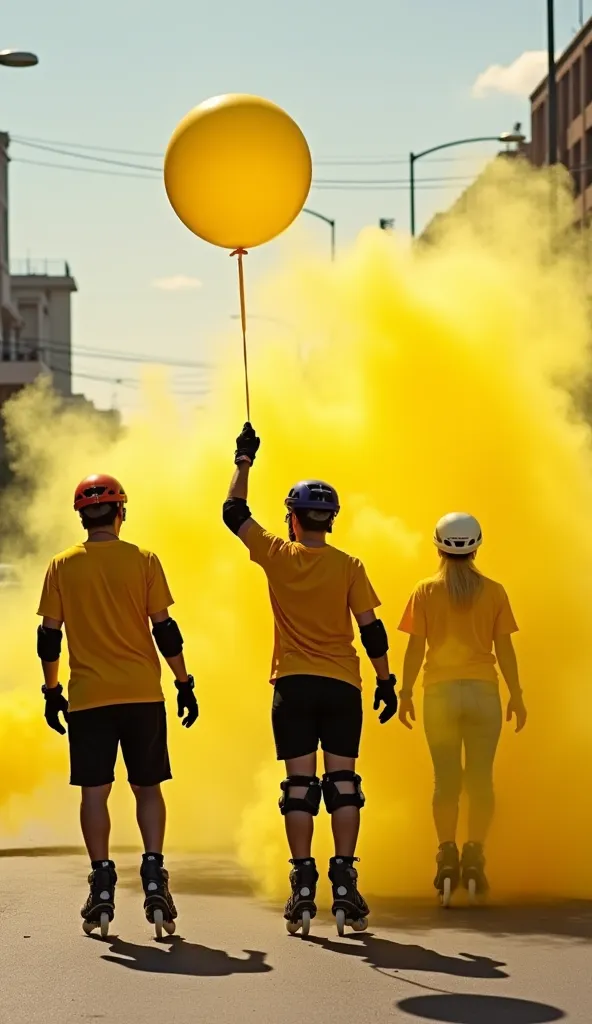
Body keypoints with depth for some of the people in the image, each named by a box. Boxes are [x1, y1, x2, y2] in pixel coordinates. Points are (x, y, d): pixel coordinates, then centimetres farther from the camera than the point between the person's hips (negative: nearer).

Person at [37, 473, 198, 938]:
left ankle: (102, 887, 1)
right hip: (143, 693, 0)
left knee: (95, 790, 4)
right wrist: (185, 684, 6)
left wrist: (51, 692, 13)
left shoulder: (62, 567, 2)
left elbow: (49, 636, 3)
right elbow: (164, 629, -2)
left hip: (87, 697, 0)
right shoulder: (143, 561, -1)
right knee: (148, 787, 8)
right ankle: (154, 875, -5)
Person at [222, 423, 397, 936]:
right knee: (342, 781, 2)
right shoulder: (349, 567, -2)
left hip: (293, 686, 0)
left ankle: (303, 886, -3)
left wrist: (244, 461, 21)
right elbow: (371, 629, -2)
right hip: (342, 686, 0)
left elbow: (234, 513, 13)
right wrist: (386, 681, 7)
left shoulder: (278, 557, -2)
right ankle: (344, 883, -4)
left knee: (300, 783, 1)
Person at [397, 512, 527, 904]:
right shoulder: (494, 592, 1)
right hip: (483, 691, 0)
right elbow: (505, 648, 0)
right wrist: (517, 695, 6)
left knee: (446, 778, 4)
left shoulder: (426, 592, 0)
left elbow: (415, 646, -3)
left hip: (440, 691, 0)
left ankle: (448, 857, -4)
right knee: (481, 778, 3)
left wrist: (405, 692, 3)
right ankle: (475, 856, -6)